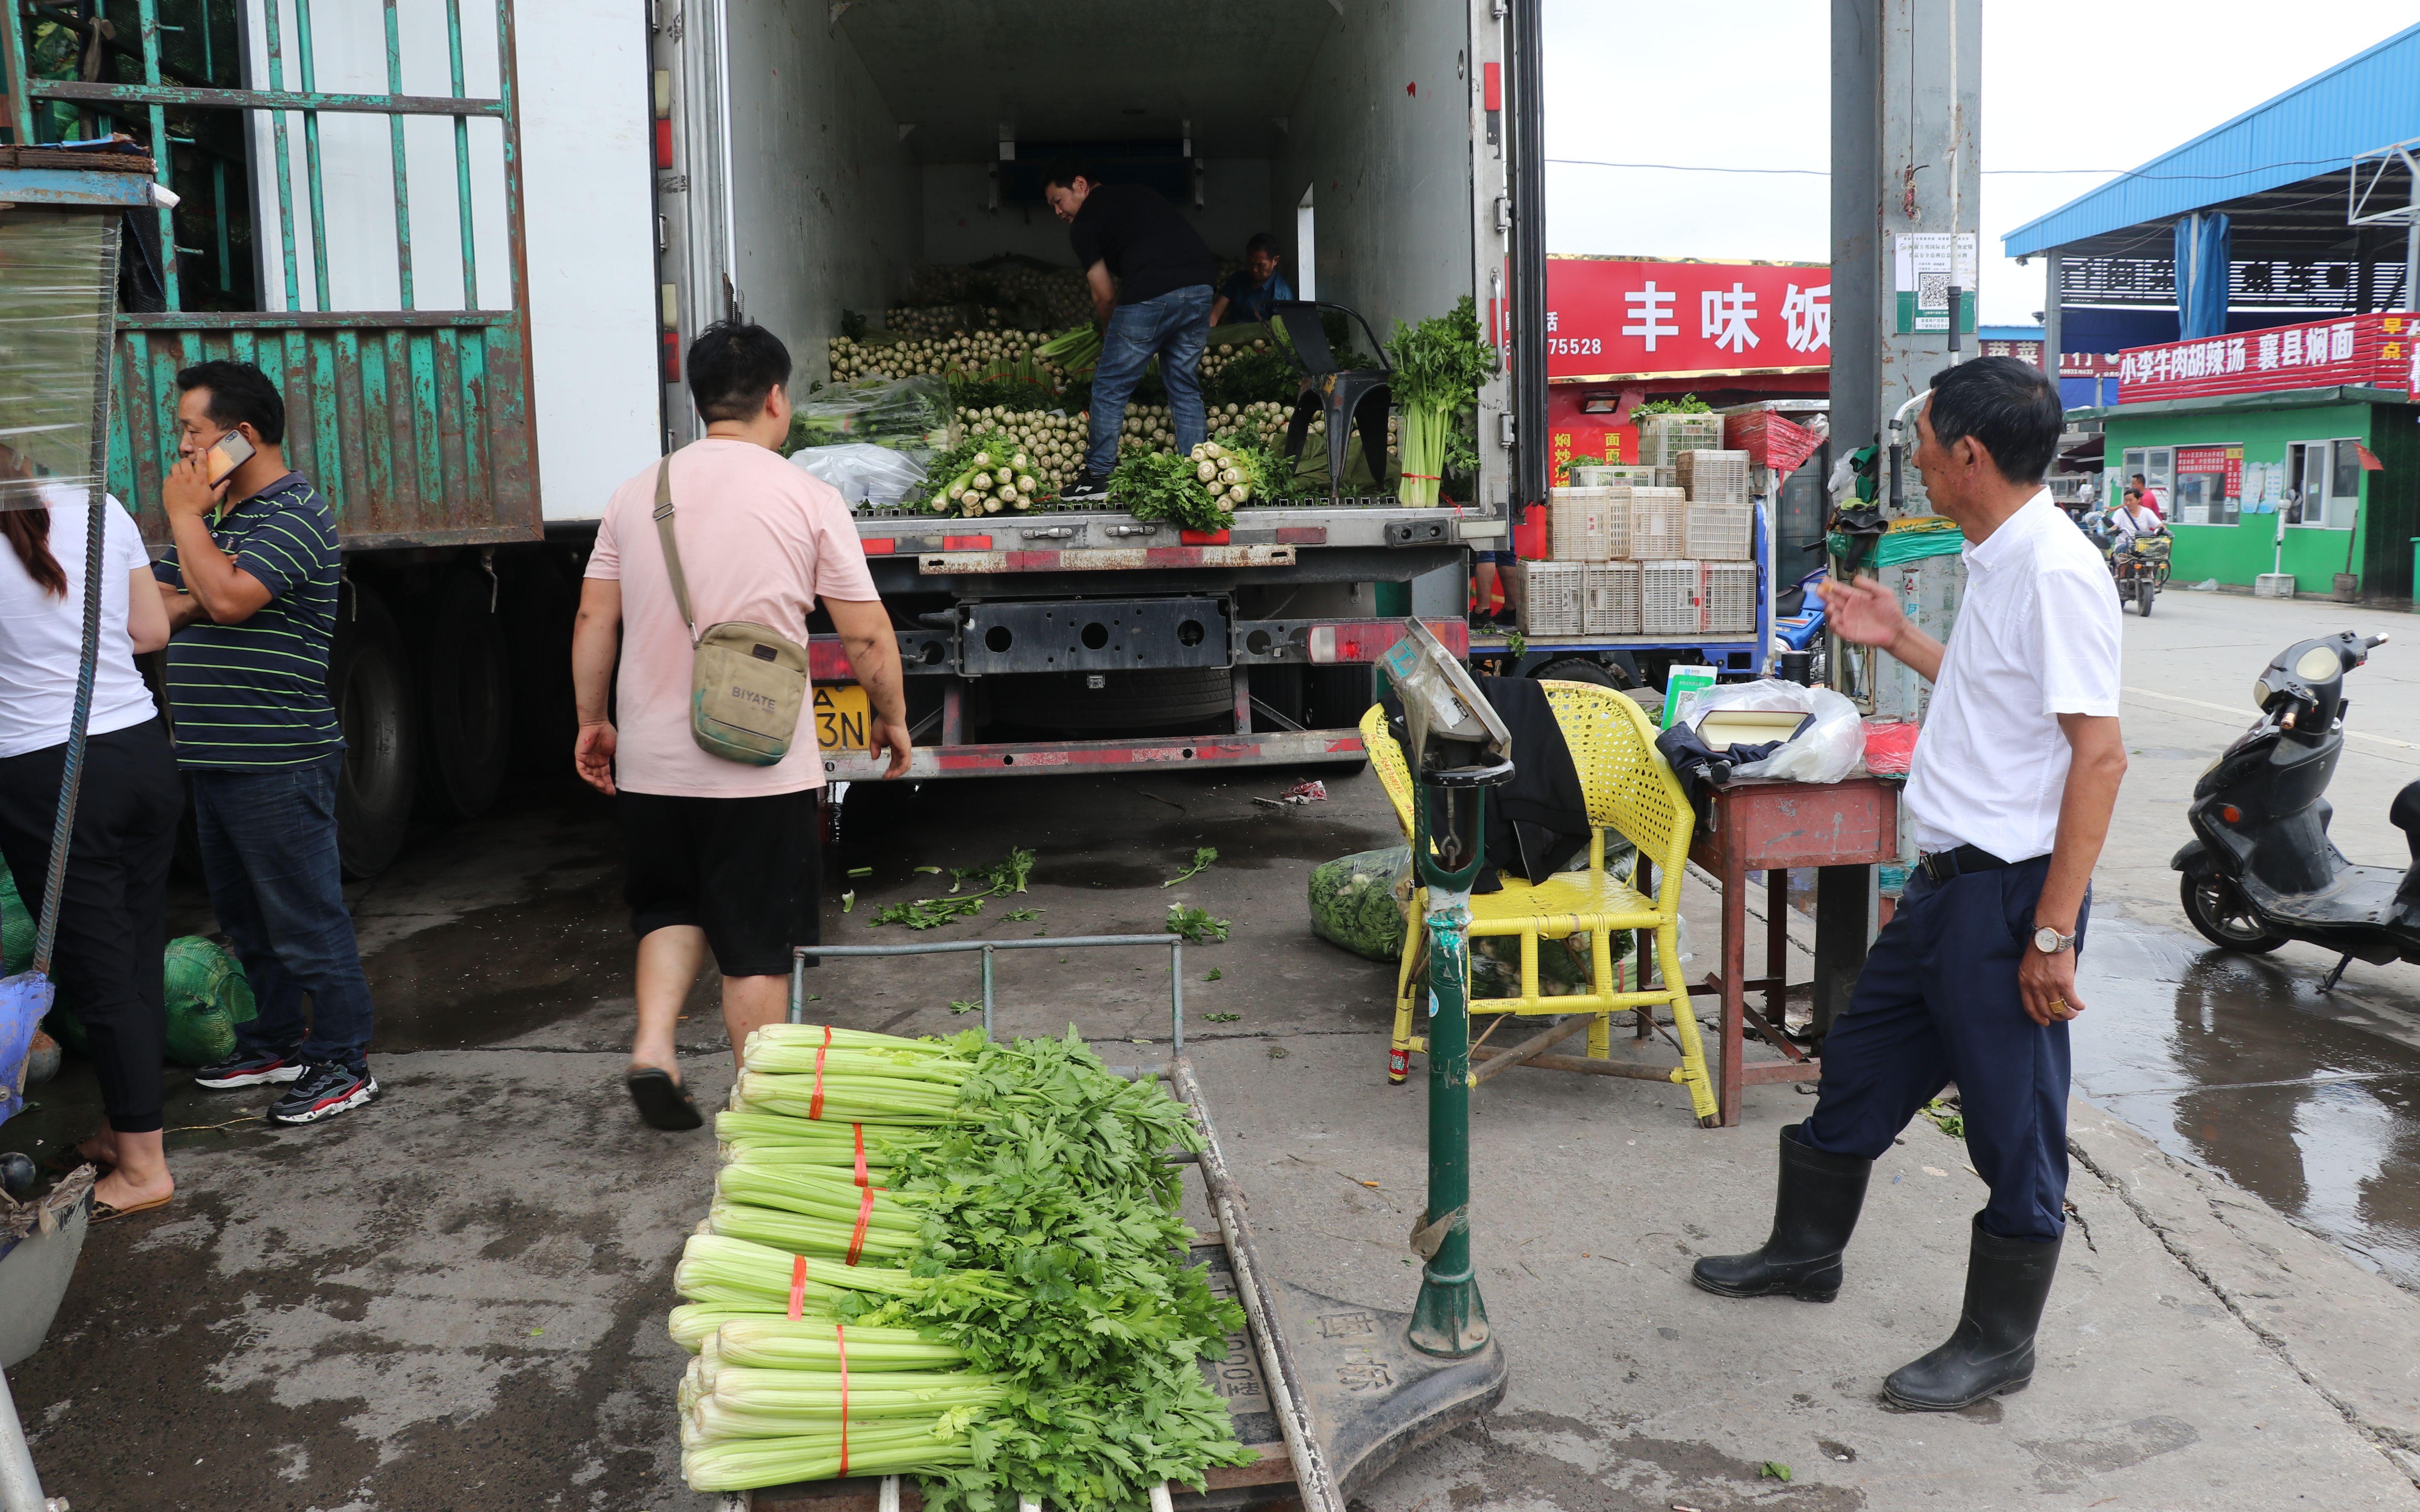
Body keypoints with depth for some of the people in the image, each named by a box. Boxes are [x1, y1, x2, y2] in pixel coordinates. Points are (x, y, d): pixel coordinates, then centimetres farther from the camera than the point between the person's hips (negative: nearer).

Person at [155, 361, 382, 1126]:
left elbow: (229, 597, -26)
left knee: (305, 918, -4)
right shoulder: (215, 515, 18)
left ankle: (343, 1063, 5)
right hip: (214, 756, 10)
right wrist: (194, 600, -7)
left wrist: (185, 516, -13)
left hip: (279, 762, -10)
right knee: (246, 917, 18)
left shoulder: (294, 515, -12)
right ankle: (277, 1042, 31)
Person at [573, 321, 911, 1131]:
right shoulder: (807, 498, -6)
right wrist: (892, 718, 10)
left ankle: (652, 1048, 7)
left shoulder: (638, 492, 5)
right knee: (757, 944, 8)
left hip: (650, 761, 4)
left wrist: (592, 722, 19)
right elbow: (867, 636, -5)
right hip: (763, 763, -3)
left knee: (671, 907, 24)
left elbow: (593, 621, 8)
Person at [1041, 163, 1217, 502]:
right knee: (1186, 389, 15)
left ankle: (1098, 477, 10)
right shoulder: (1137, 194, 26)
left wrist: (1108, 335, 26)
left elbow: (1105, 296, 6)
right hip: (1199, 289, 6)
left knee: (1110, 388, 7)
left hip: (1150, 296, -6)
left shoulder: (1084, 223, 8)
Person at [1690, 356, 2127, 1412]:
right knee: (1860, 1068, 20)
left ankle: (1998, 1343, 22)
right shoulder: (1997, 563, 11)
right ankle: (1807, 1252, 39)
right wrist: (1898, 641, 20)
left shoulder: (2056, 570, -19)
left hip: (2011, 889, -10)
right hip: (1949, 879, 10)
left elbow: (2099, 753, -22)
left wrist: (2052, 931, -23)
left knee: (2013, 1124, 5)